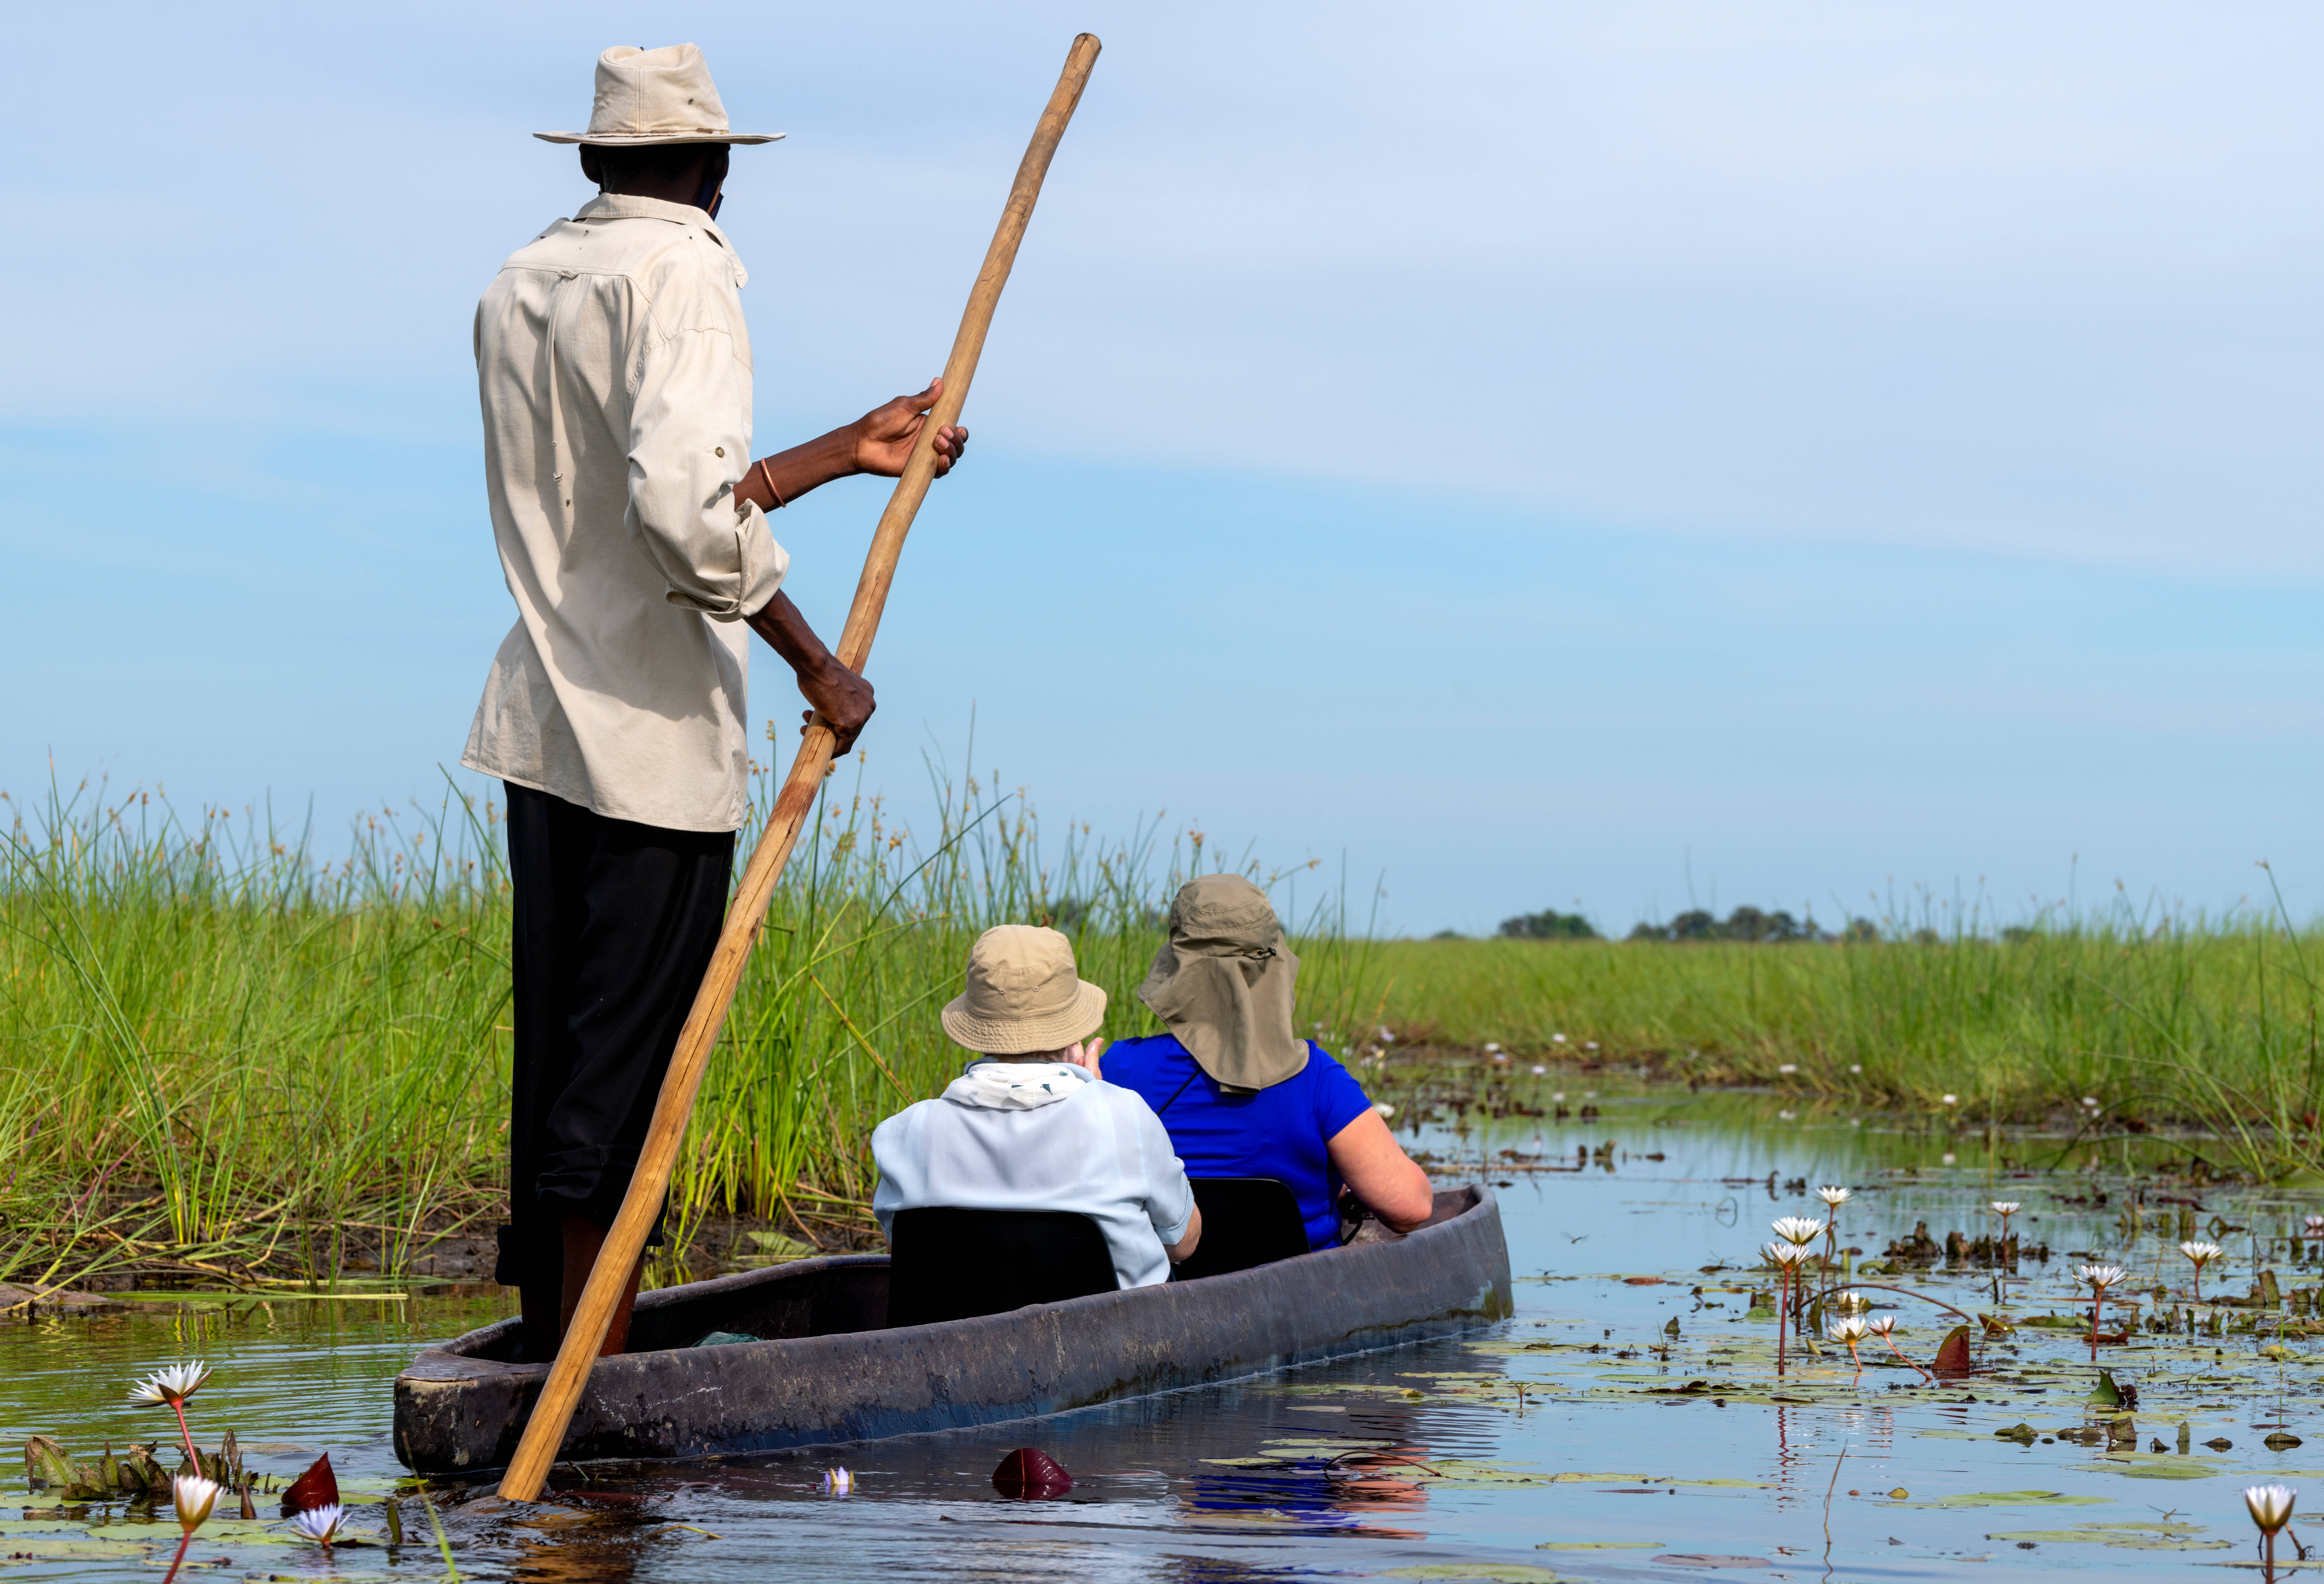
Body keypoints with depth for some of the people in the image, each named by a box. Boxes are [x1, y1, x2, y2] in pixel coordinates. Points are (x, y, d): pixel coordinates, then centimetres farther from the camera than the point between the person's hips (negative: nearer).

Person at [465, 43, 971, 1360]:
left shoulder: (522, 286, 16)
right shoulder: (679, 272, -11)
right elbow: (688, 507, -24)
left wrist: (851, 451, 28)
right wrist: (816, 662, -15)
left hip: (545, 727, 8)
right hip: (659, 738, -8)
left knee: (557, 1050, 12)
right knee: (625, 1066, -5)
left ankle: (551, 1338, 15)